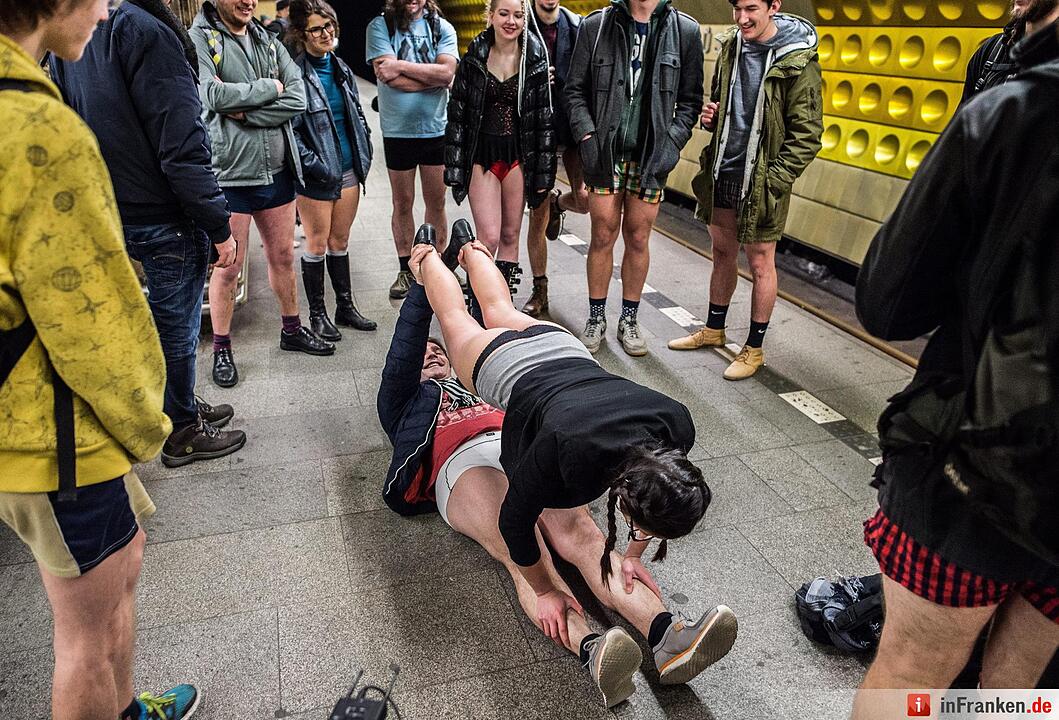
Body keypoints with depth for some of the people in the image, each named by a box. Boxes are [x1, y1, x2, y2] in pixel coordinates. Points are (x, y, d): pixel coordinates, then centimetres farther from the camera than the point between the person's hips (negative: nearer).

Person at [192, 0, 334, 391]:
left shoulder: (270, 42, 10)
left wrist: (245, 111, -15)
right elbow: (212, 95, -21)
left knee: (283, 256, 16)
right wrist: (268, 87, -10)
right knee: (228, 267, 3)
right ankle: (221, 350, 19)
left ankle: (292, 330, 33)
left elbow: (297, 99, -4)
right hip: (229, 173, -5)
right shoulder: (198, 39, -4)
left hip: (276, 170, 5)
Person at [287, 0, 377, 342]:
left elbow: (358, 116, 18)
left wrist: (365, 154, 8)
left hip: (349, 170, 6)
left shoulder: (342, 69, 10)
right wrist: (315, 166, -17)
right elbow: (290, 129, -14)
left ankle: (345, 307, 25)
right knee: (317, 244, 4)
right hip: (317, 176, -6)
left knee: (340, 241, 14)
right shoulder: (295, 73, -11)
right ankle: (317, 314, 17)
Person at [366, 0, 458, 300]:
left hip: (437, 129, 1)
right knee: (402, 204, 8)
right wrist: (434, 78, -11)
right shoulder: (380, 26, -2)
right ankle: (406, 270, 20)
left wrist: (401, 65, -16)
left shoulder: (442, 28, 3)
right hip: (398, 131, -1)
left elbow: (447, 71, -14)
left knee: (436, 203, 7)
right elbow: (390, 78, -16)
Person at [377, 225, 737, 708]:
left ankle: (667, 638, -49)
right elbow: (403, 351, 18)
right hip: (464, 466, -2)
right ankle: (590, 655, -57)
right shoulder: (404, 403, 32)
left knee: (580, 532, -28)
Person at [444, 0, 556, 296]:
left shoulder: (535, 60, 1)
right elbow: (457, 113, 2)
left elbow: (545, 117, 2)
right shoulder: (474, 58, 0)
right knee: (489, 238, -9)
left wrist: (543, 171, -2)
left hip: (519, 156, 1)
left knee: (510, 236, 8)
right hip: (482, 155, -1)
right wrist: (455, 168, -3)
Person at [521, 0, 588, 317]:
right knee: (538, 215, 1)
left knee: (587, 199, -12)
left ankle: (558, 202, 27)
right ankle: (540, 290, 15)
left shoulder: (578, 26, 4)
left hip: (573, 125, 2)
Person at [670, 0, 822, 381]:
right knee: (723, 253, 17)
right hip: (723, 171, 6)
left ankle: (754, 348, 18)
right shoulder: (731, 46, 5)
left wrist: (773, 181, -19)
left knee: (760, 262, 5)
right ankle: (713, 329, 34)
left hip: (761, 181, -6)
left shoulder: (798, 60, -13)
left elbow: (806, 134, -13)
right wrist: (712, 116, -2)